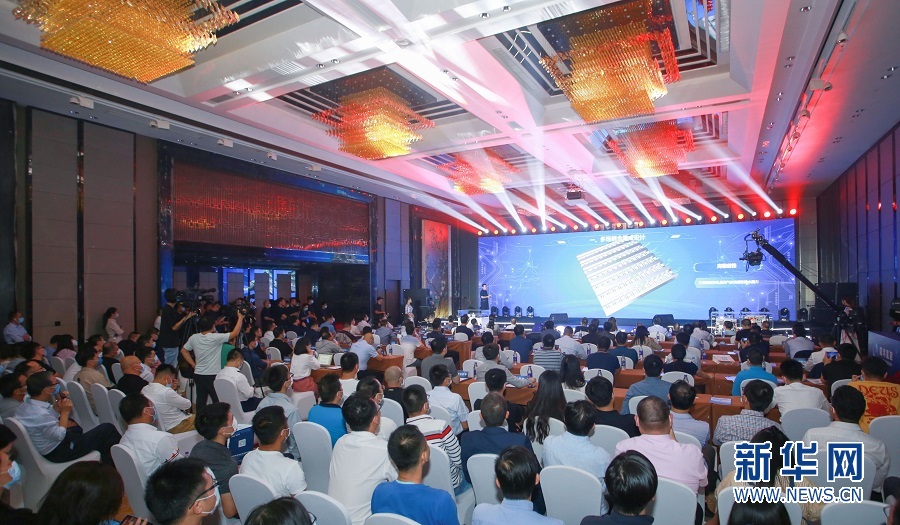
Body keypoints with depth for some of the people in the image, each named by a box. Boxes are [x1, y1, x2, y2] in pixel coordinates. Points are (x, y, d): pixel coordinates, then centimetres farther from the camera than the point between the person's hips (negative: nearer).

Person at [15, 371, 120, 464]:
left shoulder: (25, 405, -3)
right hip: (58, 453, -10)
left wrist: (58, 404, -3)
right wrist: (65, 411, -17)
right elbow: (60, 436, -23)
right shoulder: (40, 414, -33)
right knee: (108, 429, -9)